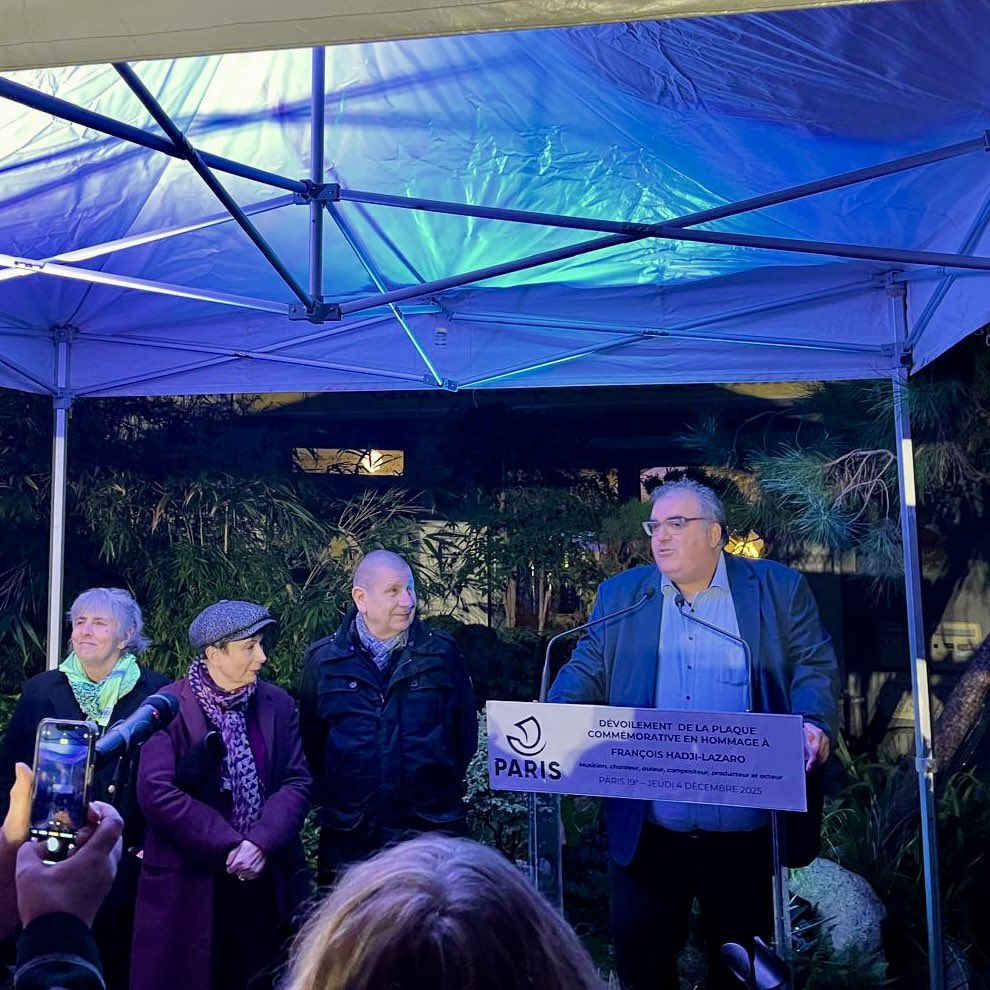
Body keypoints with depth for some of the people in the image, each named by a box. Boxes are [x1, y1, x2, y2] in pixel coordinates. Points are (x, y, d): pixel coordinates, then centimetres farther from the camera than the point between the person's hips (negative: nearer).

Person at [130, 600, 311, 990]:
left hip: (267, 883, 3)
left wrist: (260, 843, -16)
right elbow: (156, 792, -15)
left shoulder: (278, 705, 5)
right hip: (188, 884, -3)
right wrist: (228, 847, -15)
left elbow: (297, 783, -1)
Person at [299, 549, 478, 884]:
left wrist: (446, 788, 6)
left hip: (433, 830, 0)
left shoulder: (442, 653, 2)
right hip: (349, 837, 0)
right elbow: (310, 739, 8)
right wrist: (328, 799, 6)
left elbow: (466, 730, 9)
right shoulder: (323, 660, 2)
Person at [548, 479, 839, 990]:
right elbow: (586, 672, 8)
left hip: (745, 836, -1)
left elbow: (813, 666, 1)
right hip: (645, 833, 2)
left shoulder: (779, 589, 2)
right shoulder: (620, 595, 8)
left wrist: (813, 722, -18)